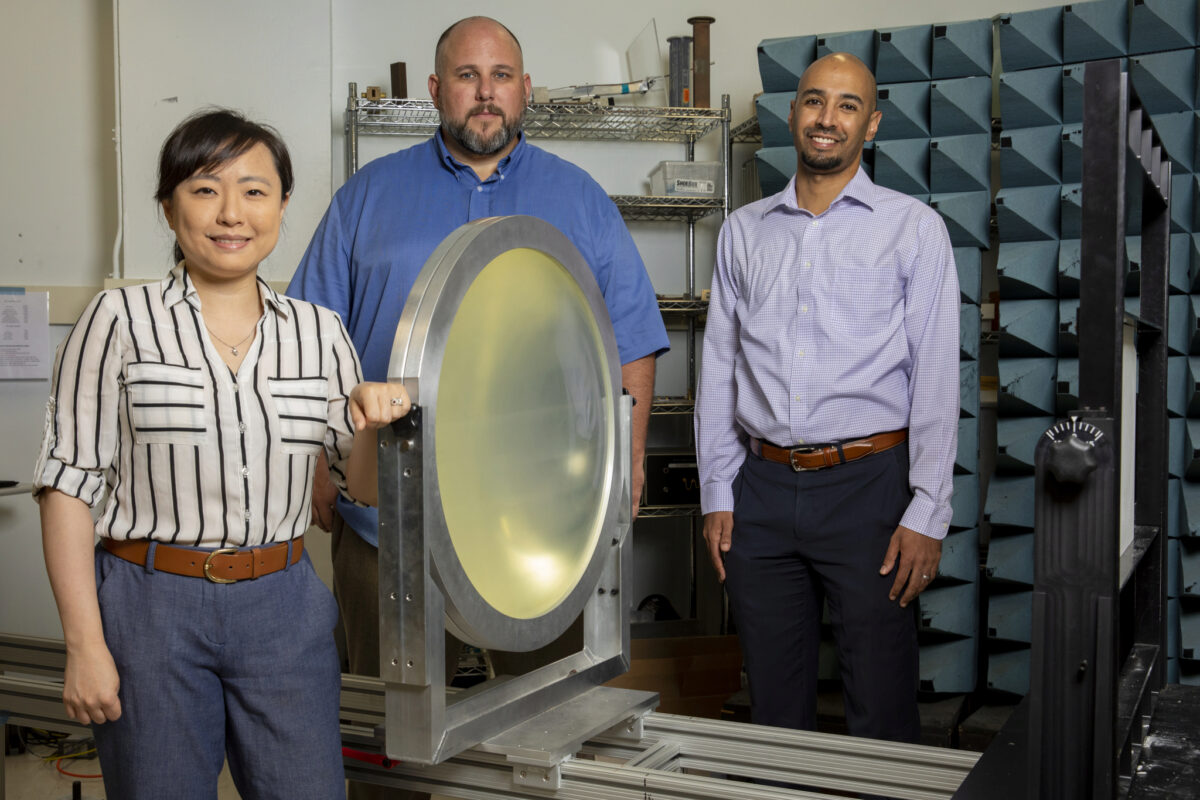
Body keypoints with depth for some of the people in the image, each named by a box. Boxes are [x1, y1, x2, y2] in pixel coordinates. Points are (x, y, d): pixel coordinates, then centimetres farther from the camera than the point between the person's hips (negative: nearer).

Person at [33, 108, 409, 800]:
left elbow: (360, 487, 10)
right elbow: (70, 484, -4)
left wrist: (371, 423, -11)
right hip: (152, 606, -2)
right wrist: (85, 644, -9)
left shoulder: (321, 332, 6)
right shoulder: (120, 321, -2)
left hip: (285, 609, 3)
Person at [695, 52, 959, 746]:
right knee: (774, 703, 13)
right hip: (762, 487, 3)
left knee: (882, 710, 3)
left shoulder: (913, 227, 2)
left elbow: (936, 377, -3)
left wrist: (927, 514, -9)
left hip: (869, 483, -3)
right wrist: (717, 495, 7)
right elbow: (719, 369, 12)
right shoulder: (744, 231, 11)